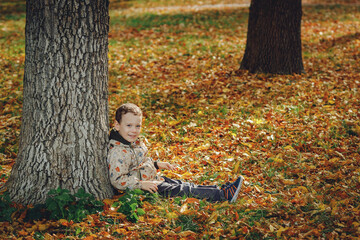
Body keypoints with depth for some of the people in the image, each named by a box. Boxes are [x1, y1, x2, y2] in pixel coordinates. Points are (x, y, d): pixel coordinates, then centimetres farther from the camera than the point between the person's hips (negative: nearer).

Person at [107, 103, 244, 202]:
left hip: (153, 179, 10)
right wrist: (141, 184, -30)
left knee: (185, 185, 3)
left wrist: (157, 165, 17)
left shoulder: (134, 142, 8)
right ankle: (223, 195, -11)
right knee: (182, 191, -11)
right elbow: (117, 180, -28)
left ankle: (221, 190, 2)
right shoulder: (118, 152, -25)